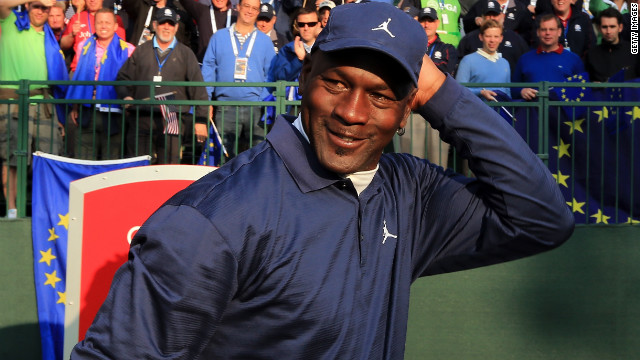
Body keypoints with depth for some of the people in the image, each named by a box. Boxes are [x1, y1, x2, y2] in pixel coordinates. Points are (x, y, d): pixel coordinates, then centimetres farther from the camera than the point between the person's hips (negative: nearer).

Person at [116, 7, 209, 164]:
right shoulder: (141, 51, 16)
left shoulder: (185, 54, 12)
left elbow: (198, 89, 7)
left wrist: (201, 120, -1)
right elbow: (123, 79, 17)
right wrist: (126, 97, -4)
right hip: (141, 120, 2)